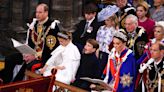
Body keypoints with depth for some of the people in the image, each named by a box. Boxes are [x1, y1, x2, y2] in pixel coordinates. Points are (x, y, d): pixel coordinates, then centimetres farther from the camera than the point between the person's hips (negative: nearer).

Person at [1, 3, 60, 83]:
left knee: (27, 65, -32)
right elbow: (28, 42, 15)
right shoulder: (34, 24, 9)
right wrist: (26, 53, -5)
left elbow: (50, 48, -18)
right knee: (9, 59, -6)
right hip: (31, 53, 8)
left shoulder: (52, 27, -14)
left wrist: (35, 56, -22)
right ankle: (6, 85, -5)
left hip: (44, 57, -7)